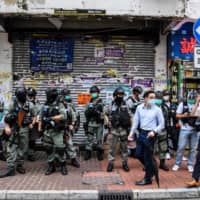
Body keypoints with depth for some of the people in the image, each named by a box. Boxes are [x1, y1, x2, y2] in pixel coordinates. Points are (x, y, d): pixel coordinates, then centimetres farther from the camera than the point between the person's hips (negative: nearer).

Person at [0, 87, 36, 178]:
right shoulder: (12, 104, -1)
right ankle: (11, 168, -6)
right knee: (11, 148, -6)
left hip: (24, 129, 1)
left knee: (23, 148, 7)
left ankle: (19, 165, 22)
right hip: (14, 128, -1)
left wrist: (32, 123, -3)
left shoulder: (30, 105, 2)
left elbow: (34, 115, 13)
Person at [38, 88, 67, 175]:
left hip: (57, 132, -4)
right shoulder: (44, 106, 9)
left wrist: (51, 118, -22)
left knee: (60, 149, -4)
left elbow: (63, 116, -17)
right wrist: (40, 129, 6)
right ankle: (51, 166, 21)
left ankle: (63, 166, 12)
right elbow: (40, 118, 12)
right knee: (49, 149, 8)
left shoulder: (59, 105, -2)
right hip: (47, 131, 4)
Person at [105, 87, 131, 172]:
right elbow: (105, 114, 12)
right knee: (112, 147, 4)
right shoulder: (111, 105, 0)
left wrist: (129, 126, -2)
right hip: (114, 130, -1)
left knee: (124, 148, 10)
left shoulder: (126, 105, 2)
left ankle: (125, 163, 20)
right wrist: (108, 122, -3)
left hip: (124, 130, 1)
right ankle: (110, 163, 13)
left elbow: (129, 117, 5)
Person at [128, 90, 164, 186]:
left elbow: (162, 124, -4)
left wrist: (154, 131, -19)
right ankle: (152, 168, 37)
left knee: (147, 157, 2)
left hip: (150, 134, -5)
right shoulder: (139, 108, 1)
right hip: (141, 133, 5)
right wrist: (131, 133, 6)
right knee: (138, 154, 13)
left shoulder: (157, 110, -9)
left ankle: (147, 179, 18)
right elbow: (136, 121, 8)